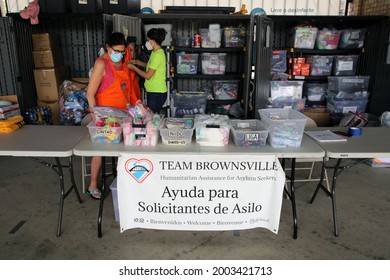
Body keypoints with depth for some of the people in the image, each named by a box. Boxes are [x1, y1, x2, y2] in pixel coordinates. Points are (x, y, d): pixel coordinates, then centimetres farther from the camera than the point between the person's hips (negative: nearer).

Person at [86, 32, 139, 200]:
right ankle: (93, 186, 16)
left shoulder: (122, 62, 8)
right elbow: (90, 93, -18)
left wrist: (131, 104, 12)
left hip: (121, 112, 7)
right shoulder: (101, 63, -15)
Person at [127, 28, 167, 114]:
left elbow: (147, 75, -18)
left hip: (157, 93, -10)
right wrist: (136, 62, 17)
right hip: (153, 91, 10)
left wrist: (133, 67, -7)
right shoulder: (155, 52, 11)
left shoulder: (158, 55, -19)